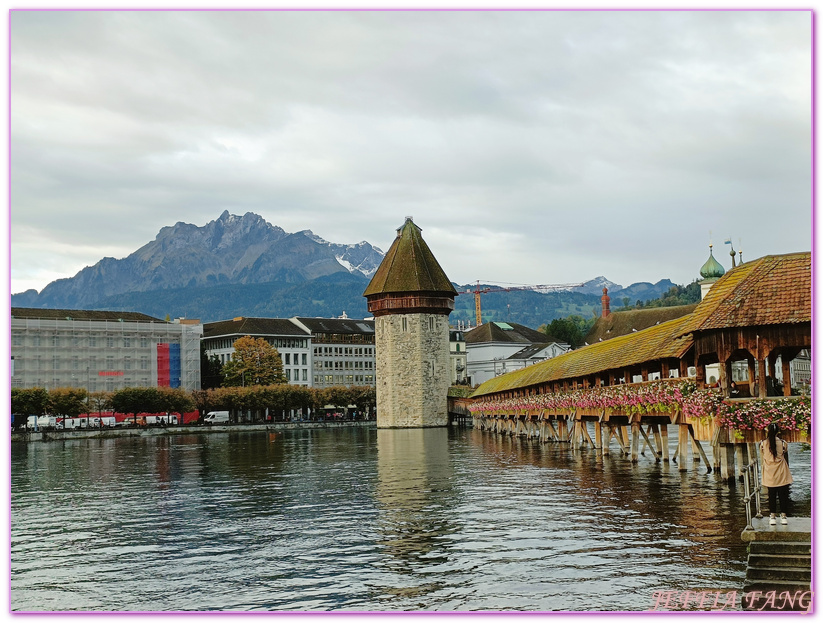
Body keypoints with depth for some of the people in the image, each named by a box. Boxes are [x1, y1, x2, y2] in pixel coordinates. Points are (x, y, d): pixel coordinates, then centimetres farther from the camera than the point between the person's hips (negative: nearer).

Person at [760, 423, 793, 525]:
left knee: (772, 495, 9)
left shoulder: (763, 444, -6)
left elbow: (763, 458, 5)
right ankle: (783, 516, 13)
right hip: (782, 474, -1)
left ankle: (772, 516, 12)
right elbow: (786, 459, 4)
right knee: (783, 495, 9)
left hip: (769, 474, 1)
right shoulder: (783, 443, -8)